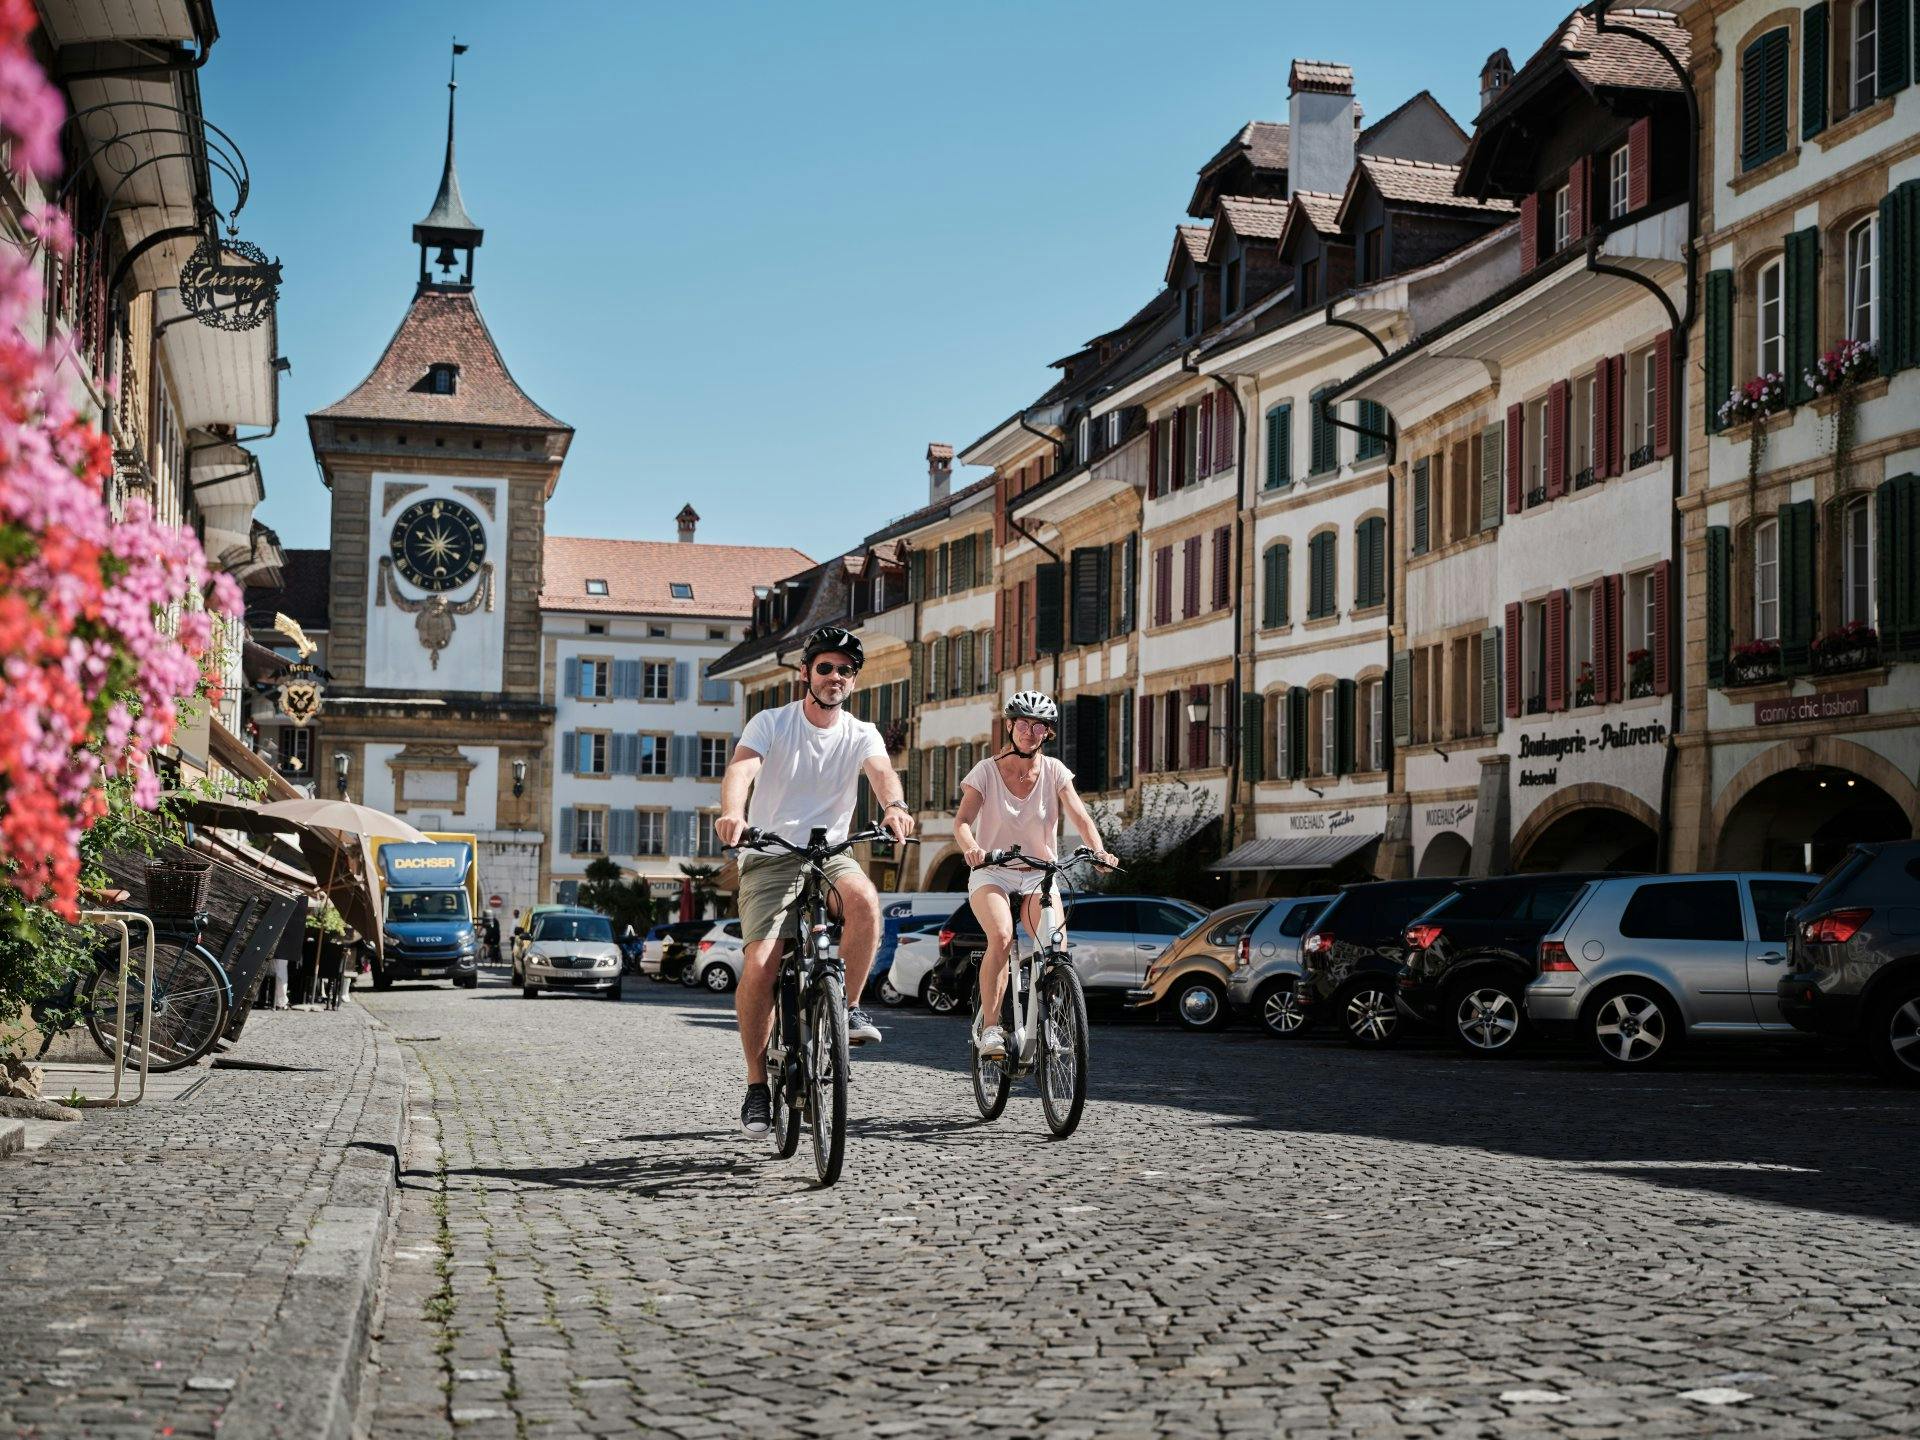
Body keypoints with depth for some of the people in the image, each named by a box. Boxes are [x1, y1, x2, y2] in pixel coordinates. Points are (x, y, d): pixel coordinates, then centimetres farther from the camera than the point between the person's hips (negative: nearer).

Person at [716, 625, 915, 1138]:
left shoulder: (860, 735, 5)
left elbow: (881, 770, -17)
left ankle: (849, 1007, -12)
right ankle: (757, 1083, 0)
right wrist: (731, 813, -43)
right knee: (760, 966, -18)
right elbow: (741, 768, -20)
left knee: (864, 898, -33)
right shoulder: (771, 723, -2)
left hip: (828, 854, 2)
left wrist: (895, 806, -41)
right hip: (770, 858, -2)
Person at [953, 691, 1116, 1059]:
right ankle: (989, 1027, -23)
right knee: (1001, 937, -31)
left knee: (1057, 943, -25)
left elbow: (1080, 816, -10)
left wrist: (1098, 850, -31)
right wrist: (971, 847, -38)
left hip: (1039, 876, 2)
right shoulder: (986, 771, -4)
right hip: (992, 875, -2)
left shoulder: (1054, 771, 1)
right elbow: (962, 821, -15)